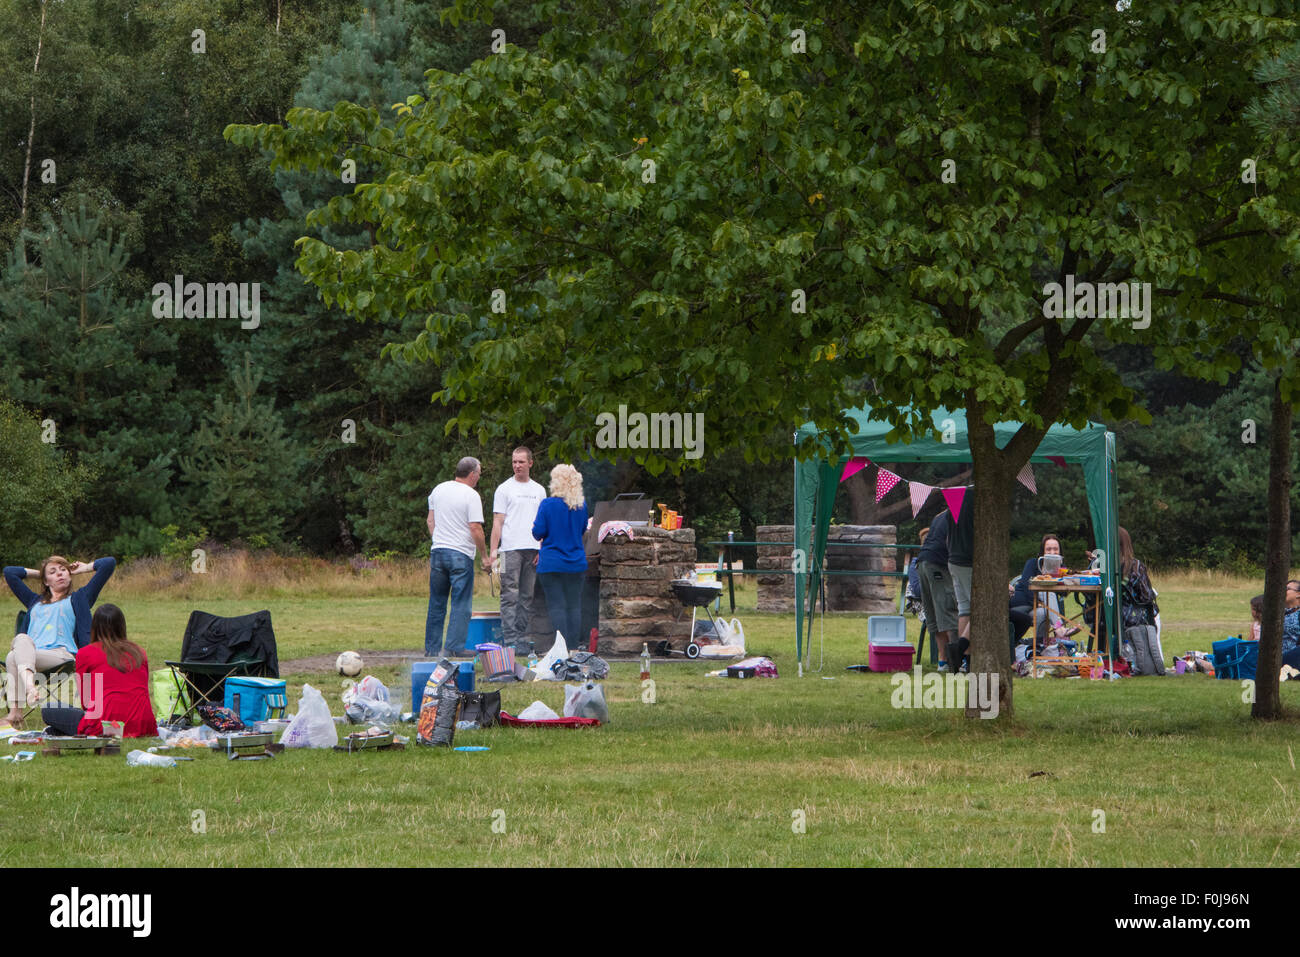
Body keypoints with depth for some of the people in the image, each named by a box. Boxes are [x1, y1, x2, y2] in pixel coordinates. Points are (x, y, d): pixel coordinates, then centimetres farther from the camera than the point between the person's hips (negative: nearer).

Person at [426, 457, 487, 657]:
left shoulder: (438, 490, 10)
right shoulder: (471, 496, -11)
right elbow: (475, 529, -15)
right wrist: (485, 554, -6)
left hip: (438, 550, 6)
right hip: (461, 554, -6)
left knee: (437, 603, 13)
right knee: (461, 604, -1)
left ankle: (431, 648, 15)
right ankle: (453, 647, -6)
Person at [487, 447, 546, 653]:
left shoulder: (539, 490, 15)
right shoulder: (504, 489, 3)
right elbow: (497, 522, -1)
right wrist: (493, 551, -9)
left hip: (533, 550, 4)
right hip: (511, 549, -4)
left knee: (527, 595, 5)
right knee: (510, 595, -7)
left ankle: (521, 637, 8)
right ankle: (509, 639, -9)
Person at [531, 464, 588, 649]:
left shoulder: (547, 505, -11)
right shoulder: (581, 506, 3)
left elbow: (538, 533, -9)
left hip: (552, 563, -4)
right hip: (576, 562, 4)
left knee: (556, 605, -2)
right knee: (574, 605, 7)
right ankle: (573, 647, 6)